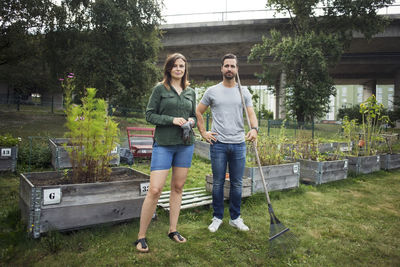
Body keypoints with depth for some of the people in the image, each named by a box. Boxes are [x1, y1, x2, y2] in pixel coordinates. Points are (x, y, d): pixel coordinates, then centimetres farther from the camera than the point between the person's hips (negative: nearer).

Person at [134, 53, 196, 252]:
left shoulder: (190, 92, 14)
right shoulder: (160, 89, 1)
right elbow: (149, 115, -2)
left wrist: (191, 121, -2)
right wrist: (172, 120, -14)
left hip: (185, 144, 5)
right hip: (163, 144, -4)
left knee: (178, 187, 10)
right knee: (155, 190, -9)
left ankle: (173, 230, 24)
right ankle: (141, 236, 5)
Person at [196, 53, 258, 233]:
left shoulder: (244, 92, 8)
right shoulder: (212, 91, 4)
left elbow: (252, 114, 1)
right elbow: (198, 112, 10)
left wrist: (254, 129, -21)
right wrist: (203, 133, 1)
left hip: (238, 144, 2)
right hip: (218, 144, -1)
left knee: (237, 184, 9)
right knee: (218, 183, 7)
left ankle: (235, 218, 23)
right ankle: (217, 217, 21)